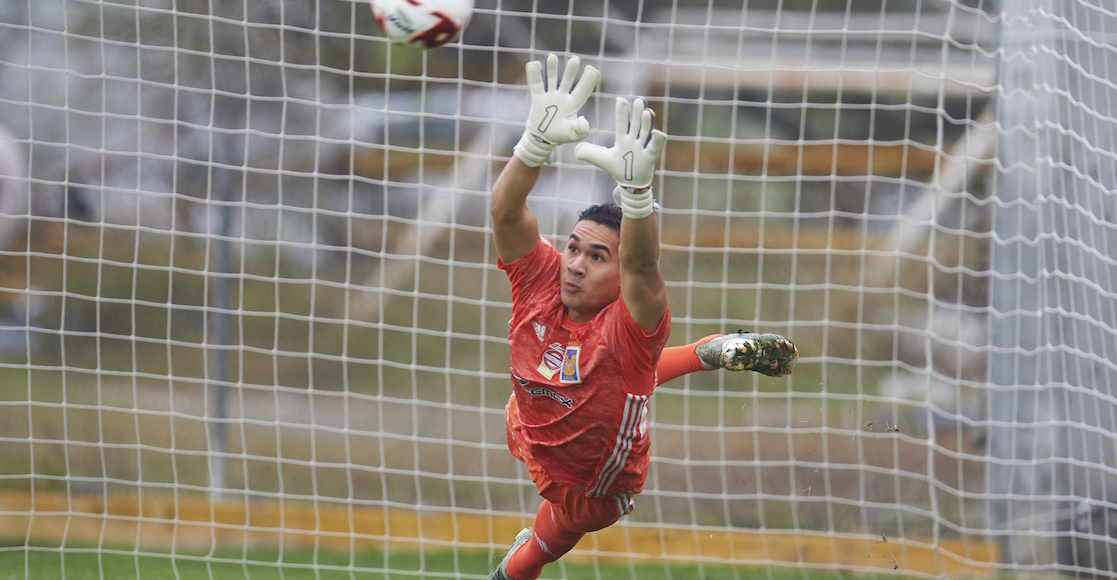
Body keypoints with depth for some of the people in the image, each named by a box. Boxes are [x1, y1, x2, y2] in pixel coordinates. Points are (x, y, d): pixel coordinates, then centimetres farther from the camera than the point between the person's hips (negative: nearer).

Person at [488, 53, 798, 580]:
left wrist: (636, 188, -84)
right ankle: (711, 352, 44)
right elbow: (505, 211, -46)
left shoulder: (630, 326, -41)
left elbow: (642, 266, -63)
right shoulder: (540, 281, -30)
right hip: (529, 433, 3)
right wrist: (538, 141, -68)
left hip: (594, 491, -3)